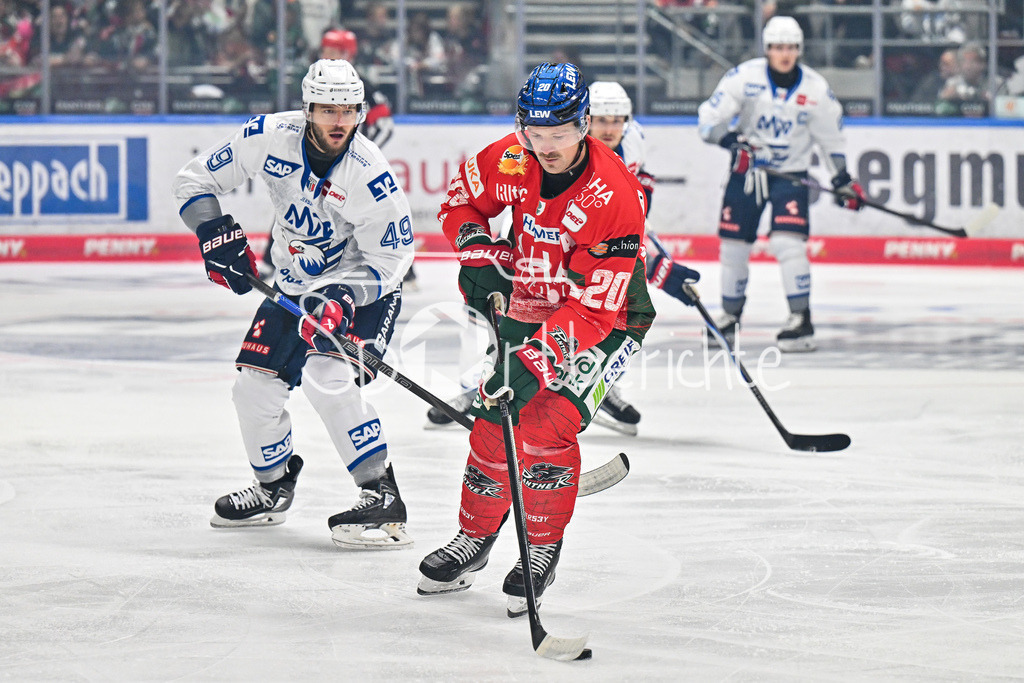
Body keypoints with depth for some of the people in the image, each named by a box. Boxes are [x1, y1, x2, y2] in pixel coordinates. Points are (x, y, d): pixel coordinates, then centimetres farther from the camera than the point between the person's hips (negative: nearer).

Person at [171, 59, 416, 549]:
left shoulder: (370, 175, -27)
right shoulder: (269, 138, -17)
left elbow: (388, 260, -19)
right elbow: (195, 180, -4)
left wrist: (342, 300, -32)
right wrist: (217, 234, -18)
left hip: (363, 288, -6)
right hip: (294, 285, 6)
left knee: (327, 377, -26)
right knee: (254, 386, 5)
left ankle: (383, 499, -21)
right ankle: (273, 487, 32)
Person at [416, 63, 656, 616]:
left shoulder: (614, 197, -31)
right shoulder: (511, 160, -16)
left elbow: (593, 308, -32)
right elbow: (461, 203, 7)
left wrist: (535, 362, -39)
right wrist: (480, 257, -11)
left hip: (606, 318, -5)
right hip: (529, 305, 5)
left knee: (548, 426, -19)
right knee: (494, 423, 2)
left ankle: (542, 553, 0)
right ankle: (473, 539, 24)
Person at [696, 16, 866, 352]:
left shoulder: (815, 88, -8)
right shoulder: (743, 76, -11)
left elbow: (831, 135, 5)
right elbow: (709, 117, -12)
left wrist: (843, 179, 4)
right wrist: (730, 139, -30)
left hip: (790, 173, -1)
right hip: (745, 169, 1)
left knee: (787, 241, -19)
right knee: (733, 244, 5)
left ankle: (801, 320, -15)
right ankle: (730, 317, 24)